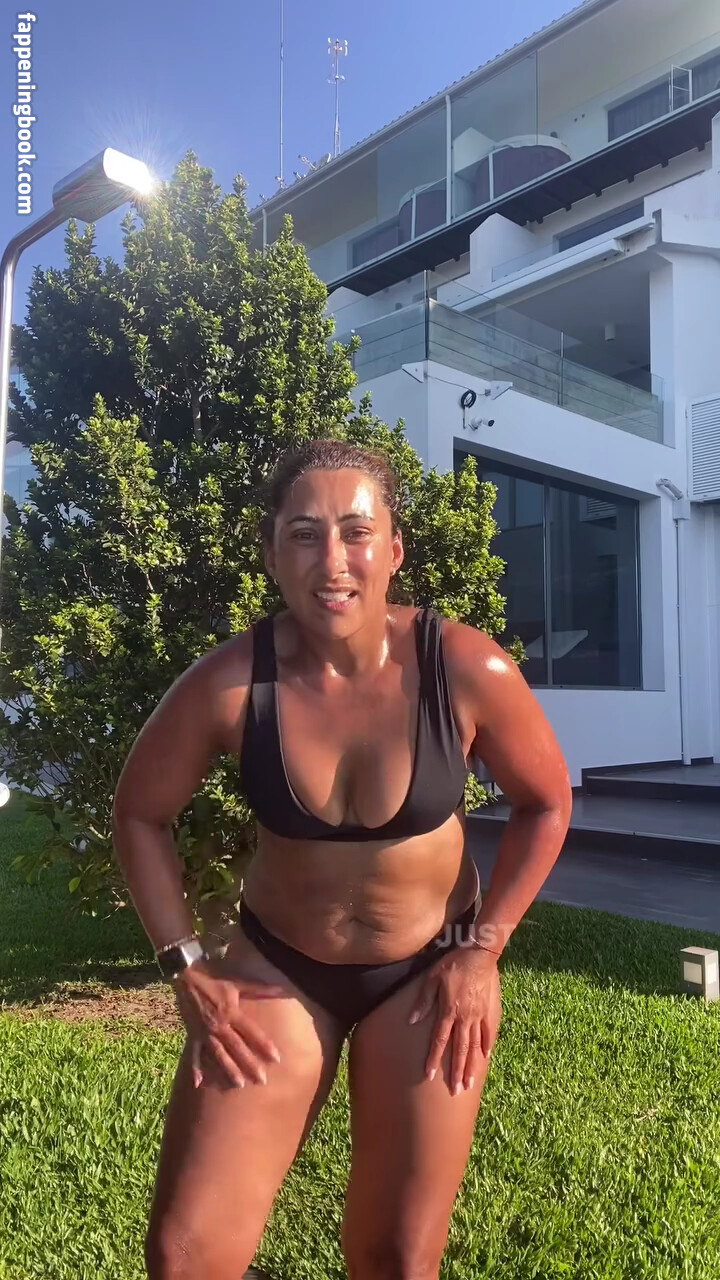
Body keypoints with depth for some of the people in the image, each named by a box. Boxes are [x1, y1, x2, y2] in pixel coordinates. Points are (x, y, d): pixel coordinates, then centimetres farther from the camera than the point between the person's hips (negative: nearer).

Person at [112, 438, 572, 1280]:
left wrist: (483, 950, -8)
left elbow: (545, 804, -4)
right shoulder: (229, 683, -21)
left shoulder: (468, 671, -22)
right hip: (276, 963, 1)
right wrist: (186, 970, -6)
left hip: (427, 967, 0)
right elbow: (140, 813, -4)